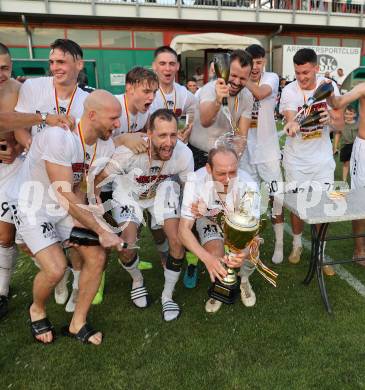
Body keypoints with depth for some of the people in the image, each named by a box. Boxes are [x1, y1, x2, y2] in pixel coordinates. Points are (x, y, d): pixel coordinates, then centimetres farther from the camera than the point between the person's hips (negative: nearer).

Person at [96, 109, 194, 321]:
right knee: (127, 247, -15)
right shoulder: (129, 151, -38)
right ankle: (137, 280, 24)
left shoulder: (184, 154, -30)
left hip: (162, 189, 2)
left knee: (178, 241, -13)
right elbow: (97, 180, -21)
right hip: (129, 191, -1)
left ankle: (168, 295, 14)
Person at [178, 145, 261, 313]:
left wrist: (244, 253, -53)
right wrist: (207, 258, -48)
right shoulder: (196, 181, -33)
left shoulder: (248, 184, -32)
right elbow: (184, 229, -32)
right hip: (209, 220, 0)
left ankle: (243, 280, 11)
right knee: (216, 253, -28)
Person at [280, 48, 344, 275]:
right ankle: (297, 243, 33)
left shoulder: (329, 86, -6)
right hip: (296, 159, -1)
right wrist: (293, 125, -47)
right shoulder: (289, 91, -11)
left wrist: (330, 120, -30)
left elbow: (340, 124, -6)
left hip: (322, 158, 1)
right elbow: (291, 121, -22)